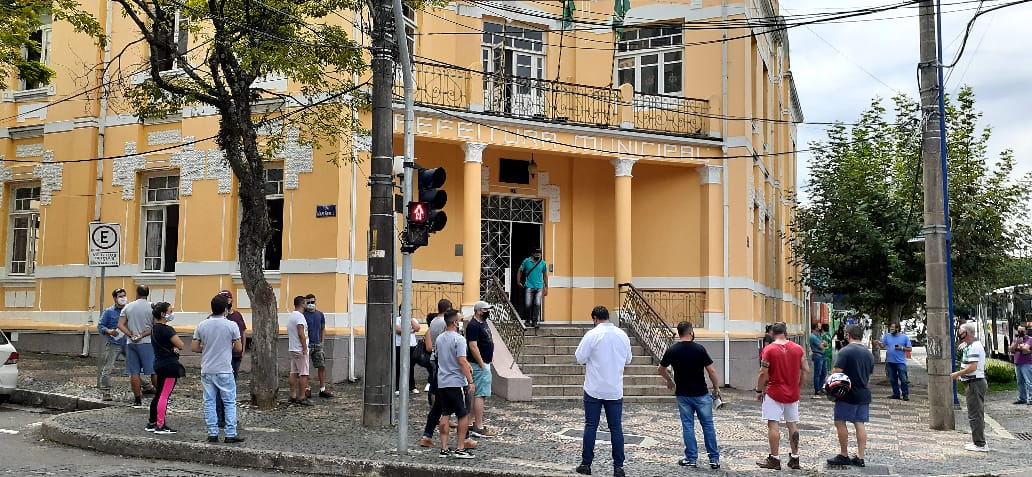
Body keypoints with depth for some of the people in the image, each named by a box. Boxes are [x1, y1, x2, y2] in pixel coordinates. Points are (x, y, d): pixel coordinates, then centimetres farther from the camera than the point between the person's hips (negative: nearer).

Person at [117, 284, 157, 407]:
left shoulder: (128, 307, 7)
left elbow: (120, 325, 0)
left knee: (134, 373, 5)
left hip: (131, 343, 3)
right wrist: (143, 335, -7)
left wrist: (131, 335, -7)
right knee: (154, 371, 0)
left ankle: (137, 400, 8)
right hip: (147, 342, -3)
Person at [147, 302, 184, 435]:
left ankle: (152, 423, 24)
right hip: (170, 365, -10)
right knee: (164, 395, -7)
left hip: (159, 363, 10)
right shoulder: (167, 330, -18)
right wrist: (174, 345, 1)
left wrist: (172, 347, 2)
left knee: (158, 394, 17)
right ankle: (160, 425, -5)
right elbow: (180, 345, -19)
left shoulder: (154, 329, 11)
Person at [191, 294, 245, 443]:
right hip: (224, 371, -3)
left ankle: (212, 433, 12)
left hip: (207, 371, 3)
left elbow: (194, 347, 1)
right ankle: (230, 434, 4)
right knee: (230, 403, 5)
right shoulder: (231, 325, -9)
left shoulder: (202, 325, 0)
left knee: (209, 402, 10)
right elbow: (238, 348, -5)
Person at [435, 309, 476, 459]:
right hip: (457, 383, -7)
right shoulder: (458, 339, -14)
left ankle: (444, 449, 10)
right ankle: (460, 448, 2)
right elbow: (462, 362, -21)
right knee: (464, 415, 3)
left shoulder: (439, 339, 11)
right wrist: (471, 381, -18)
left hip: (442, 383, 7)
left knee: (445, 415, 10)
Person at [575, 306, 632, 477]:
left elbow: (580, 358, -9)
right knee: (616, 428, 7)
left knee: (590, 426, 5)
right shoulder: (622, 335, 2)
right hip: (615, 390, 3)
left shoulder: (592, 334, -12)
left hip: (594, 389, -3)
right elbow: (628, 360, 13)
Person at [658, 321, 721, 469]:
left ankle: (691, 459, 11)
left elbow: (661, 370, 9)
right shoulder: (699, 349, -11)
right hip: (701, 394, -2)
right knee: (708, 425, 8)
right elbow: (711, 371, -10)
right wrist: (716, 388, 4)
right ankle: (714, 459, 11)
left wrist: (669, 380, 28)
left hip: (683, 395, 2)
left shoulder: (672, 351, -4)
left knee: (687, 426, 9)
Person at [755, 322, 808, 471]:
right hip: (793, 393, 5)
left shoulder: (769, 350, -10)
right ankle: (795, 458, 17)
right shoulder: (798, 349, 2)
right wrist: (797, 384, 17)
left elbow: (763, 373, -11)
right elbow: (806, 370, 4)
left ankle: (774, 459, 1)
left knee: (773, 424, -1)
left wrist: (759, 390, 0)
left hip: (774, 393, -4)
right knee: (792, 424, 13)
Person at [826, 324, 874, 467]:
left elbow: (836, 372, -18)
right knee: (860, 424, 8)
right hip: (864, 394, 7)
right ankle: (860, 458, 9)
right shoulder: (869, 353, 11)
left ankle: (844, 456, 6)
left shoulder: (845, 351, -12)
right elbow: (869, 375, 19)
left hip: (848, 394, -7)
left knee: (840, 422, 2)